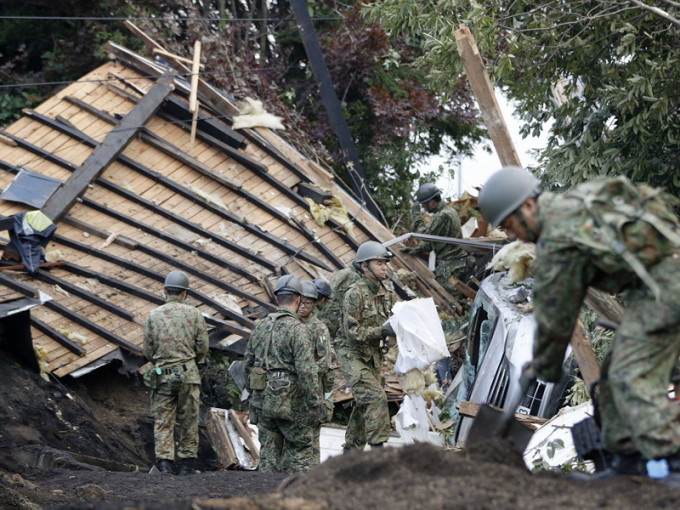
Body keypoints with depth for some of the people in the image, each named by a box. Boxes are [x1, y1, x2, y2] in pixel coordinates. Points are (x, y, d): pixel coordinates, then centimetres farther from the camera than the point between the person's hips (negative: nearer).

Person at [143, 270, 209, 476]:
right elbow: (203, 346, 0)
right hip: (188, 374, 0)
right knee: (189, 420, 9)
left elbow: (148, 349, 3)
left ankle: (164, 461, -6)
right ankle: (187, 463, 13)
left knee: (163, 421, 4)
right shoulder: (194, 314, -1)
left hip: (162, 374, 0)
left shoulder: (153, 315, 0)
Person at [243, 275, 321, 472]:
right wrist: (314, 406, -14)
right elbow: (306, 371, -18)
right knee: (302, 452, 1)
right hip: (290, 403, -6)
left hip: (263, 399, 6)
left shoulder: (260, 326, 9)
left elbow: (248, 363, 16)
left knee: (269, 453, 11)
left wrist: (253, 393, 26)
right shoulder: (298, 330, -13)